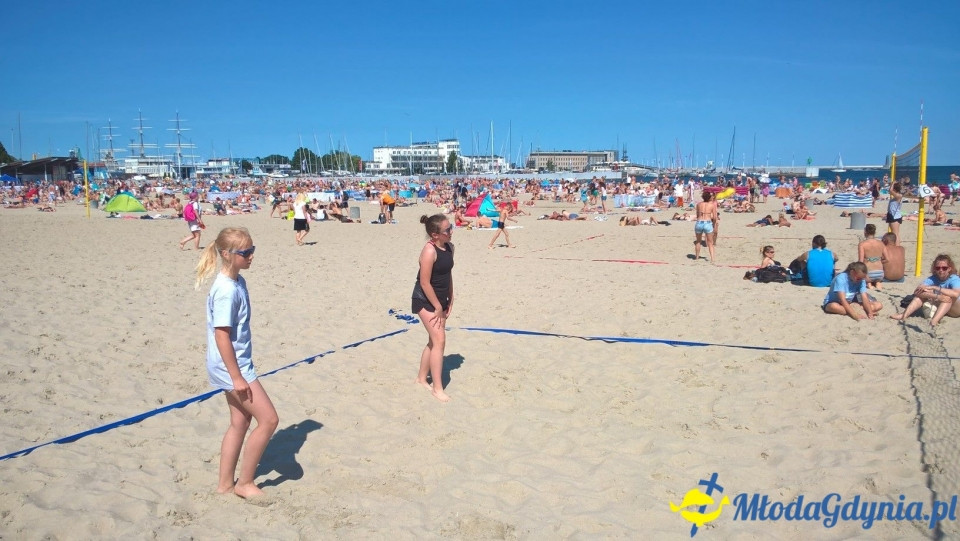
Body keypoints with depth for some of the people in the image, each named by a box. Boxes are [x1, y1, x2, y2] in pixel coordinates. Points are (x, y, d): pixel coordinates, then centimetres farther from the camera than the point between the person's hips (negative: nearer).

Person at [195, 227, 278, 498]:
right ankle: (244, 482, 10)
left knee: (240, 422, 16)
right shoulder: (226, 291, -22)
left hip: (238, 363, 10)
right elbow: (221, 336, -23)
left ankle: (225, 484, 27)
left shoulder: (238, 282, 7)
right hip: (231, 366, -10)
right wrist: (237, 377, -21)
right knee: (269, 419, -5)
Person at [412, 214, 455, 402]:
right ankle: (437, 388, -4)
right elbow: (424, 283, -23)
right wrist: (438, 307, -17)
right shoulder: (429, 251, -23)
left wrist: (450, 300, 11)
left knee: (434, 341, 16)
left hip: (440, 299, 9)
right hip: (425, 300, -9)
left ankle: (421, 378, 33)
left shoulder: (449, 247, 2)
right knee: (439, 340, -11)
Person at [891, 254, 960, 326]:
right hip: (937, 306, 4)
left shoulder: (954, 279, -18)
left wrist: (934, 288, -40)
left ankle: (934, 321, -55)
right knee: (921, 293, -17)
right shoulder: (933, 279, -6)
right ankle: (904, 315, -32)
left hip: (954, 309, -4)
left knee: (948, 298, -36)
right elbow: (916, 291, -24)